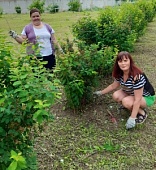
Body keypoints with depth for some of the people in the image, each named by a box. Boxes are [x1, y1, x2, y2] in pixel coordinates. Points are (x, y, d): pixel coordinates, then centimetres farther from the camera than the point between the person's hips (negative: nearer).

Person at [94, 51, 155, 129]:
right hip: (131, 93, 7)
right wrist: (101, 92, 12)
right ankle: (133, 107, 9)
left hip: (146, 97, -7)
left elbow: (137, 100, -35)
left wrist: (132, 118, -35)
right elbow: (114, 85, 8)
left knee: (126, 102, -31)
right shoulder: (119, 73, -13)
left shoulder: (137, 75, -36)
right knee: (116, 96, -17)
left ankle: (142, 113, -4)